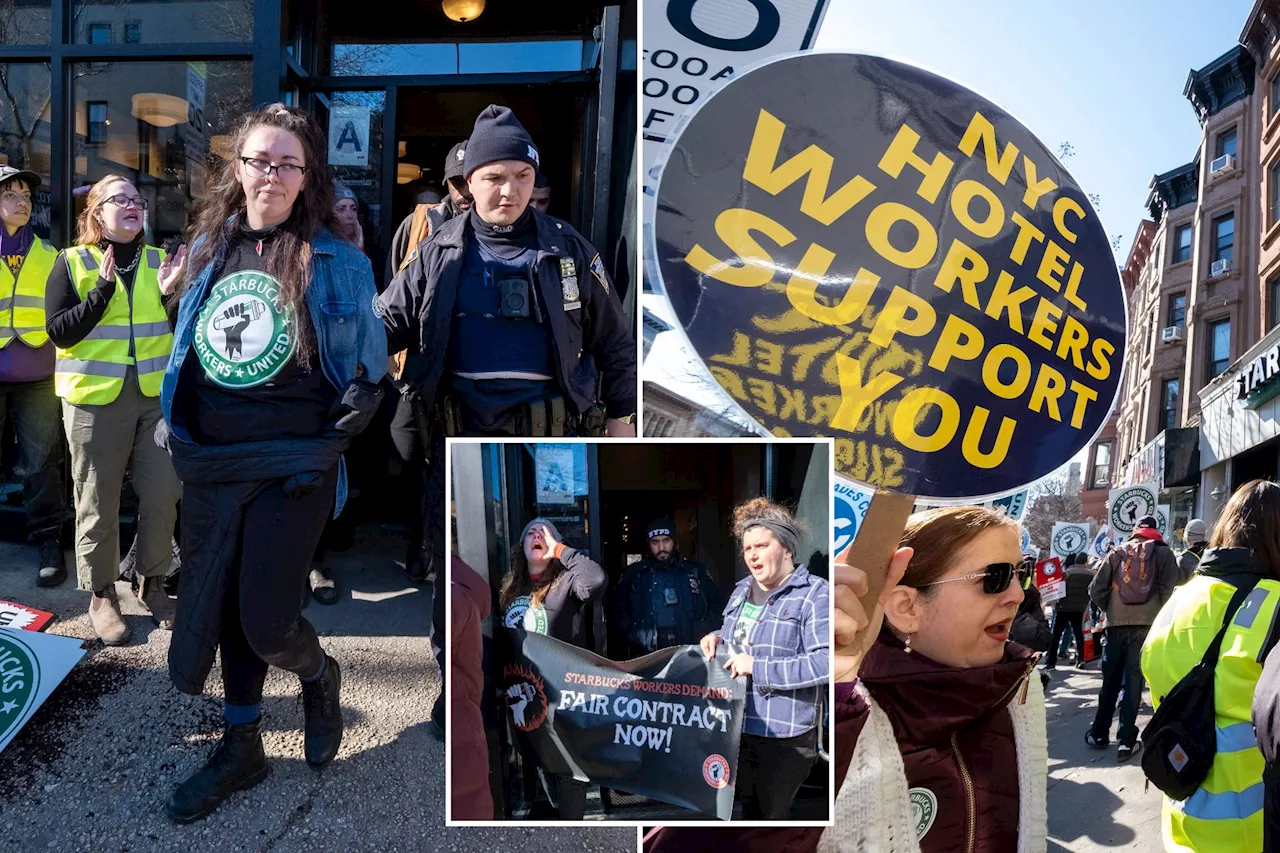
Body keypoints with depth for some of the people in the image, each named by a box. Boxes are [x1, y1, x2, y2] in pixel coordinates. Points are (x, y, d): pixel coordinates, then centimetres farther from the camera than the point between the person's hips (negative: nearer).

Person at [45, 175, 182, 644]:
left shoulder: (158, 260, 11)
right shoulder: (72, 263, 2)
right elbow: (60, 332, -8)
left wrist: (171, 293, -9)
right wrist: (103, 289, -16)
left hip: (156, 394, 3)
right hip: (95, 398, -3)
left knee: (163, 495, 4)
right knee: (98, 503, 4)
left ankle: (152, 583, 21)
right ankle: (101, 595, 18)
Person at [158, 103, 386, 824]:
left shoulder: (335, 262, -6)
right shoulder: (209, 249, 8)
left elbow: (368, 368, -1)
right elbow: (187, 347, 18)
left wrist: (330, 441, -8)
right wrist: (182, 436, 13)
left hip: (292, 467, -5)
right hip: (212, 465, 5)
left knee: (265, 621, -7)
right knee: (224, 612, 13)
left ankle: (320, 675, 28)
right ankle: (241, 745, 32)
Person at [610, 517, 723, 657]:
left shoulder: (696, 572, 14)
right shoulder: (633, 574, 14)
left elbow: (718, 604, 18)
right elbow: (616, 608, 15)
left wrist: (701, 630, 3)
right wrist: (634, 631, 0)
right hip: (646, 654, 0)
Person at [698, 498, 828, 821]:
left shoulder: (815, 595, -14)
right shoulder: (742, 590, 11)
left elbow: (826, 663, -24)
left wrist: (757, 668, -23)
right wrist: (718, 638, 2)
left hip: (785, 737, -6)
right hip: (737, 729, 7)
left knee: (774, 816, 8)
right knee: (748, 811, 16)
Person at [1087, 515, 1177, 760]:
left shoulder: (1117, 553, 9)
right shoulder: (1163, 553, 4)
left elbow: (1096, 590, 3)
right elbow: (1169, 587, -10)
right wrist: (1159, 613, 4)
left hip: (1116, 625, 2)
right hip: (1146, 625, -2)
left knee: (1110, 680, 12)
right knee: (1133, 682, 2)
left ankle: (1099, 734, 19)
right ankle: (1127, 741, 1)